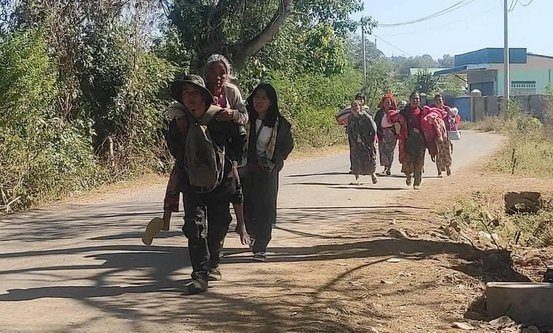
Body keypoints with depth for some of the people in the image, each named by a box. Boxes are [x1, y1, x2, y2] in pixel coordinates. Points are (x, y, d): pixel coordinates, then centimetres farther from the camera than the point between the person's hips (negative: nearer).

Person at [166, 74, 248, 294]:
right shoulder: (178, 123, -4)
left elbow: (241, 139, 7)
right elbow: (171, 142, 20)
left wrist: (231, 160, 4)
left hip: (220, 184, 0)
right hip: (192, 186, 1)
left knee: (217, 228, 10)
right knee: (195, 228, -10)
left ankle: (213, 265, 33)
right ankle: (200, 275, -9)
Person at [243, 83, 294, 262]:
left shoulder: (279, 123, -2)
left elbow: (288, 145, 11)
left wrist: (274, 162, 5)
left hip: (268, 172, 0)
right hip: (247, 170, 0)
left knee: (265, 209, -4)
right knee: (247, 207, 3)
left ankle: (260, 248, 0)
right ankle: (254, 235, 32)